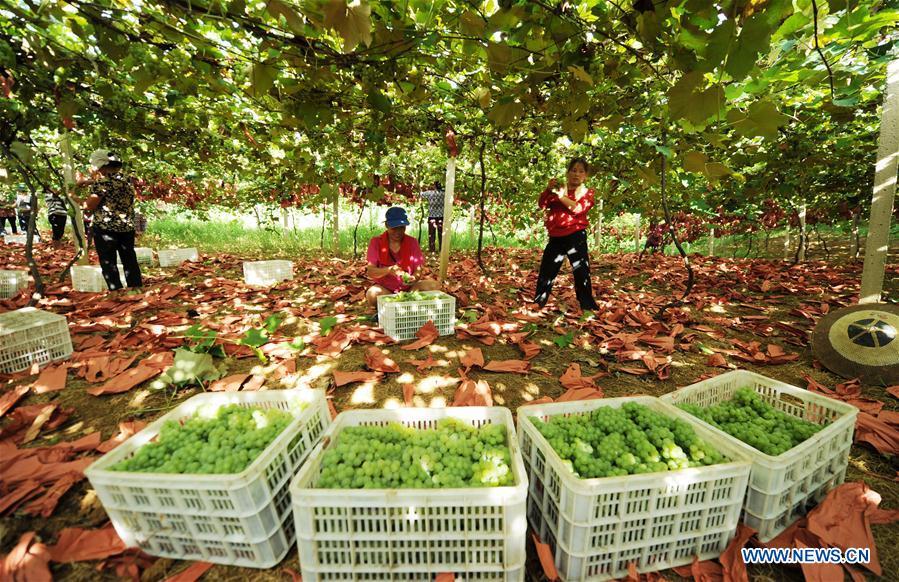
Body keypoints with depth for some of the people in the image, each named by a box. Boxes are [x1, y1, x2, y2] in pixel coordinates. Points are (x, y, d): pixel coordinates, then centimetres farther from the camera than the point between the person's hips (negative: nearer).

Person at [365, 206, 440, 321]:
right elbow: (370, 271, -12)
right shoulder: (376, 242, -5)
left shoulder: (412, 242, -1)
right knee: (371, 294, -36)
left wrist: (414, 278, -28)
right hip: (385, 289, -3)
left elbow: (418, 271, -3)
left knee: (434, 285, -23)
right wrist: (388, 270, -32)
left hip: (409, 288, 3)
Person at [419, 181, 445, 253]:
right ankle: (441, 248, 8)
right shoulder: (443, 193, -1)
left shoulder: (429, 193, -3)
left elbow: (421, 194, 12)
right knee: (441, 233, 6)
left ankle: (431, 248, 4)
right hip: (441, 216, 1)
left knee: (431, 233, 5)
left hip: (432, 216, -1)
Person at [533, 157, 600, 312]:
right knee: (546, 271, 6)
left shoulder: (587, 192, 7)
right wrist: (549, 189, -8)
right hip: (556, 237, 3)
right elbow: (542, 204, 6)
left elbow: (579, 208, -13)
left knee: (581, 272, -1)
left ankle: (587, 306, 10)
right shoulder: (559, 189, 17)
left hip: (576, 237, -3)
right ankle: (538, 303, 19)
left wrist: (561, 196, -18)